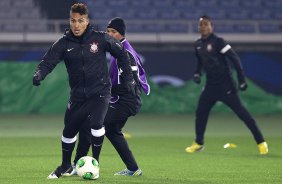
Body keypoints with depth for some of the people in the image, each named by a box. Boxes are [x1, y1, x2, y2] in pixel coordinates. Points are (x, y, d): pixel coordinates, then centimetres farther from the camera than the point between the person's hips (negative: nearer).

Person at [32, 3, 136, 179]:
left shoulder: (101, 38, -9)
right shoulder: (64, 43, -6)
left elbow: (121, 53, 4)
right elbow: (49, 61, -12)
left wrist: (128, 78, 5)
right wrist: (39, 74, -33)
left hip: (100, 91, -3)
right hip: (78, 94, 3)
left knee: (96, 123, -26)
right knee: (69, 130, 9)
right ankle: (66, 166, 34)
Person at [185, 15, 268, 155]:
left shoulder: (217, 41, -14)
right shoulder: (198, 44, 8)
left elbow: (234, 59, -16)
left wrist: (241, 79, -20)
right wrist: (197, 73, 7)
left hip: (225, 84, -7)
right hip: (210, 85, 7)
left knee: (240, 111, -10)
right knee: (200, 112, 10)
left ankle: (261, 142, -8)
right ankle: (198, 143, 26)